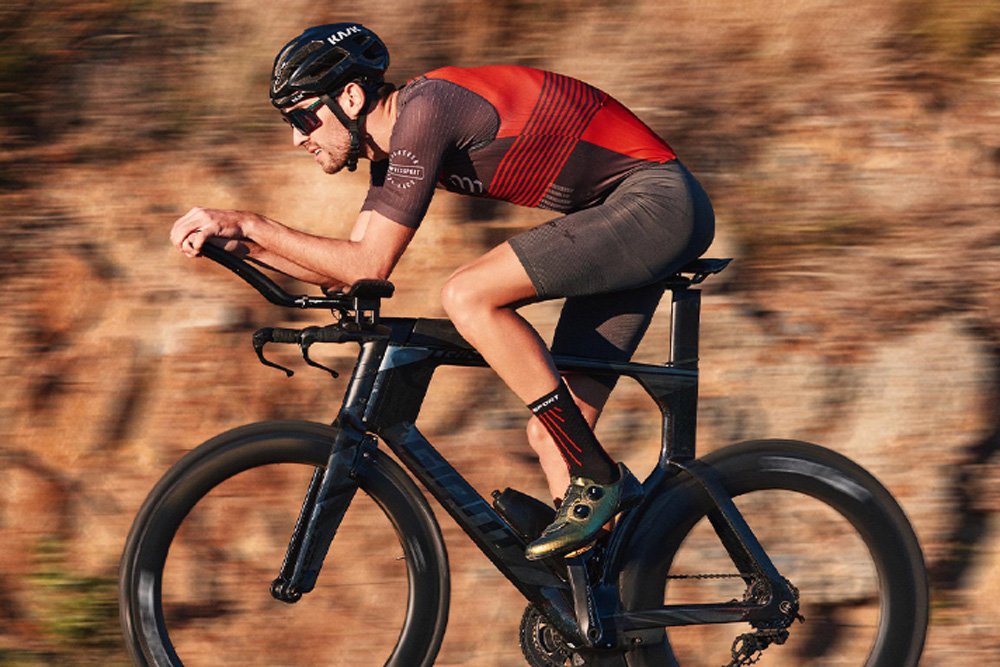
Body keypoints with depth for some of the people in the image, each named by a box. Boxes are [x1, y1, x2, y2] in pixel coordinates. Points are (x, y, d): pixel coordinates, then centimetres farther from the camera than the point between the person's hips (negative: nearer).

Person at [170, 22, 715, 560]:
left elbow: (370, 264, -21)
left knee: (467, 297, -22)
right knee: (552, 435, 4)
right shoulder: (392, 140, 9)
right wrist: (239, 243, 0)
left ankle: (596, 480, -16)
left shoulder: (424, 109, -20)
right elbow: (345, 272, 13)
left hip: (658, 202, -10)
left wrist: (251, 224, -15)